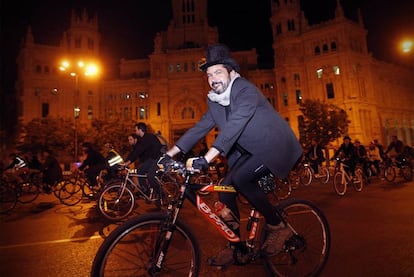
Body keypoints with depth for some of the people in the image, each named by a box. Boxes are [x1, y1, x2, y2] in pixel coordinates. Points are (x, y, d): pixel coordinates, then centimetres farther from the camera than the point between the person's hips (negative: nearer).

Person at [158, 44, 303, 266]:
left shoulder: (246, 91, -21)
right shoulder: (215, 101, 3)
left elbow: (233, 126, -35)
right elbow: (199, 128, -1)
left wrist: (205, 159, -44)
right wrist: (170, 154, -8)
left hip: (275, 147, -7)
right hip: (250, 151, 7)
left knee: (239, 178, -28)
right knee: (225, 190, -5)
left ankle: (278, 227, -5)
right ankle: (235, 247, 14)